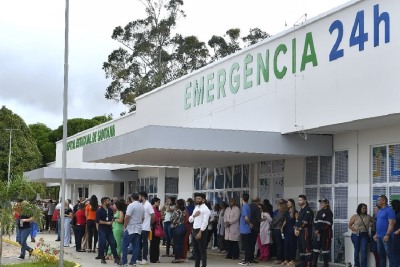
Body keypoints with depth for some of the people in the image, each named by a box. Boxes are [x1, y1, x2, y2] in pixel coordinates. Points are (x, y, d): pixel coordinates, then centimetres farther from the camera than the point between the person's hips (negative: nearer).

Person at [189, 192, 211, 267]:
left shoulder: (205, 209, -10)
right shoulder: (196, 208, 17)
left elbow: (205, 222, -18)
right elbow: (190, 220, 16)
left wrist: (200, 232, -23)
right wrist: (194, 215, -6)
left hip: (201, 231, -8)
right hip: (194, 230, 9)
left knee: (202, 250, -4)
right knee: (196, 249, 12)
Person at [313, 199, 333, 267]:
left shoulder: (329, 212, -5)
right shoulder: (319, 212, 17)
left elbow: (328, 224, -13)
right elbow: (315, 222, 12)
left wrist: (319, 230, -15)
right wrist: (316, 230, -6)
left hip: (326, 233, -6)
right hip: (318, 233, 7)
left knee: (325, 248, -3)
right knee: (316, 247, 4)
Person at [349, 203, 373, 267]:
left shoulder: (368, 217, 4)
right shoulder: (355, 216, -1)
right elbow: (349, 225, 1)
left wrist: (371, 224, -4)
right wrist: (355, 229, -15)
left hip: (364, 235, 1)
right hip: (356, 235, -1)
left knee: (363, 250, -10)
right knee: (357, 250, 9)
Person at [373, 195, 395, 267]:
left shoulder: (389, 210, -11)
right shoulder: (379, 211, 16)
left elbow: (391, 223, -17)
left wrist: (387, 235, -24)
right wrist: (376, 234, 18)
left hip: (385, 236, -9)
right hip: (379, 236, 9)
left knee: (389, 254, -5)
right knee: (381, 254, 12)